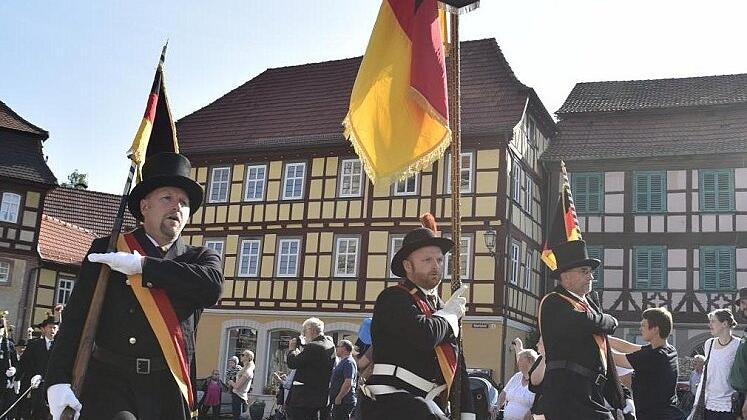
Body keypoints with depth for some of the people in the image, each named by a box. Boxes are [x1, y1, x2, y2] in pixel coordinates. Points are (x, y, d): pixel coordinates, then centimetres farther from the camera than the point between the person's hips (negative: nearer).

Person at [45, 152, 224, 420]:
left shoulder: (200, 258, 11)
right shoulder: (105, 250, 9)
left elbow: (212, 287, -13)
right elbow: (76, 316, 4)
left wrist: (142, 265, -11)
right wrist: (58, 379, -9)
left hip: (170, 391, 2)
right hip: (110, 381, -1)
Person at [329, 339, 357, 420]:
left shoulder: (348, 362, -15)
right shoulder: (342, 362, 19)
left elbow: (348, 383, -25)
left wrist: (338, 398, -23)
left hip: (343, 402, -11)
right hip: (339, 402, 11)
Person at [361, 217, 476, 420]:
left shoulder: (441, 308, 19)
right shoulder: (394, 298, -6)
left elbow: (457, 366, 20)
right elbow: (425, 336, -25)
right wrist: (448, 314, -5)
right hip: (392, 403, -9)